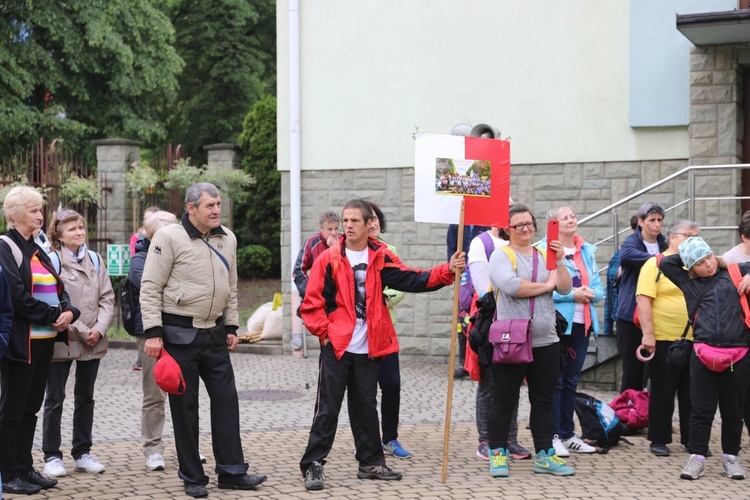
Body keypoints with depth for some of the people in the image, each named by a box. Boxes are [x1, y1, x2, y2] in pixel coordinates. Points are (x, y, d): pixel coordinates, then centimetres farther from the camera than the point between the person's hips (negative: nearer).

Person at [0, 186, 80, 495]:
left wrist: (68, 312, -5)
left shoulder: (35, 249, 17)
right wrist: (53, 315, -15)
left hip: (45, 340, 8)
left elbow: (58, 288, 15)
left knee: (30, 407, 13)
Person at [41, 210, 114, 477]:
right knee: (55, 399, 2)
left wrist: (99, 329, -8)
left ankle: (82, 452, 21)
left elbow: (107, 298, 6)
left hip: (93, 342, 5)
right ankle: (52, 455, 10)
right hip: (62, 341, -5)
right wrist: (81, 332, -13)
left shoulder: (95, 259, 8)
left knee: (85, 397, 12)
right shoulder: (52, 260, -7)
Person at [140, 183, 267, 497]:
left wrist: (231, 326, 13)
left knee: (226, 399, 5)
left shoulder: (227, 239, 7)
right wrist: (153, 332, -16)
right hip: (179, 334, -5)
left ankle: (231, 471, 13)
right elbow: (150, 287, -11)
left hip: (215, 333, 5)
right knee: (185, 406, 3)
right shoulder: (169, 237, -11)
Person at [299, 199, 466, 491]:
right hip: (336, 346, -3)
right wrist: (324, 332, -11)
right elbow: (312, 302, -3)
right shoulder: (328, 259, -2)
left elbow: (412, 280, -2)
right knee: (327, 408, -2)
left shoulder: (381, 258, 5)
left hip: (369, 348, 3)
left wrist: (447, 271, -13)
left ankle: (371, 463, 24)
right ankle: (313, 465, 3)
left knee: (365, 407, 14)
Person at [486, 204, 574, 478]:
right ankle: (497, 454, 12)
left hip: (546, 342, 5)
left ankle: (544, 456, 17)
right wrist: (545, 285, -8)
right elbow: (510, 286, -20)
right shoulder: (501, 255, -1)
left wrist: (559, 261, -8)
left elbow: (565, 289, 5)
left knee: (543, 402, 10)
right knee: (504, 401, 2)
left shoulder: (545, 255, 13)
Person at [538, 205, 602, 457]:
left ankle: (567, 434, 21)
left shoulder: (587, 250, 15)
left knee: (571, 380, 13)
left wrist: (591, 293, -9)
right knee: (555, 379, -3)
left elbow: (599, 288, 13)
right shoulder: (544, 249, -7)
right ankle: (552, 436, 3)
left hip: (581, 323, 7)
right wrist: (571, 294, -17)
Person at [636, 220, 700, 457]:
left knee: (692, 393, 10)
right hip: (664, 340, -5)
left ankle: (692, 438, 20)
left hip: (695, 340, 5)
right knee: (662, 391, 4)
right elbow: (643, 299, -11)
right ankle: (659, 439, 13)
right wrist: (648, 334, -17)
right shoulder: (655, 264, -4)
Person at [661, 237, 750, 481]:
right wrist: (687, 256, 14)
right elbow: (665, 263, 12)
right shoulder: (688, 283, 12)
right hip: (704, 354, 0)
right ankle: (696, 456, 11)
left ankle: (730, 457, 21)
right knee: (702, 410, 3)